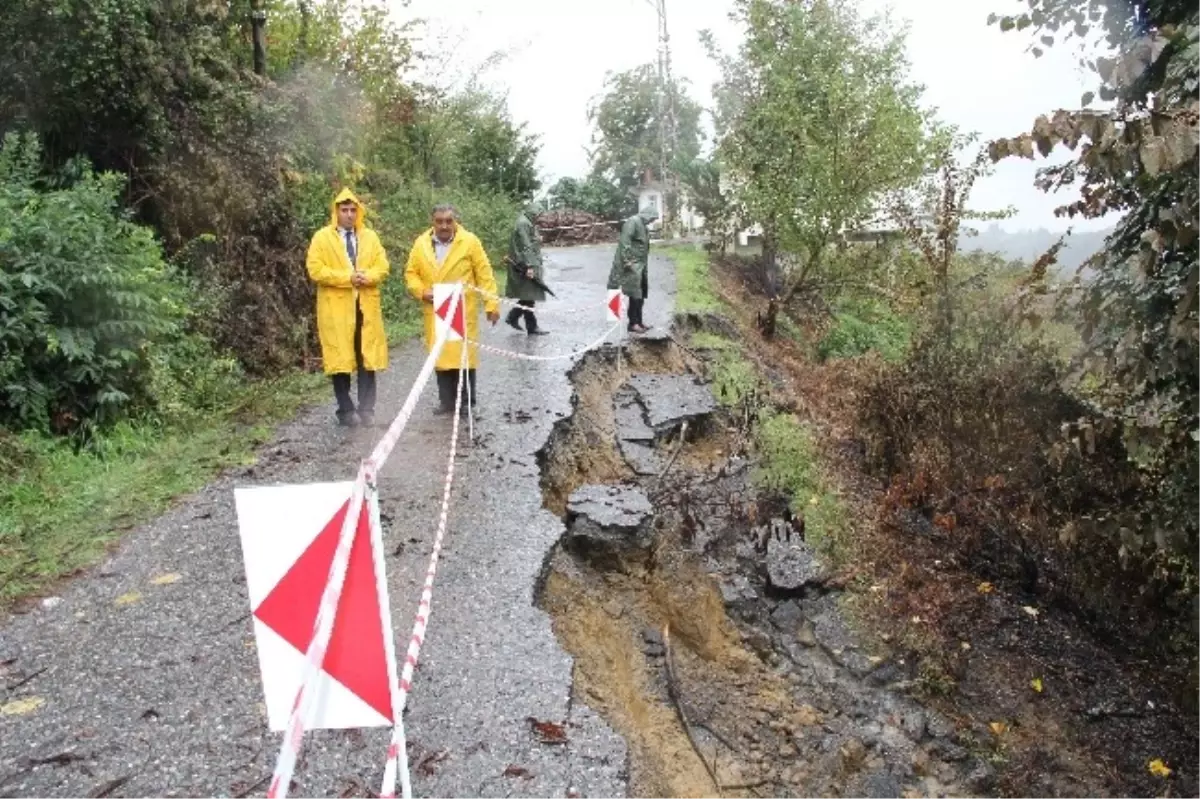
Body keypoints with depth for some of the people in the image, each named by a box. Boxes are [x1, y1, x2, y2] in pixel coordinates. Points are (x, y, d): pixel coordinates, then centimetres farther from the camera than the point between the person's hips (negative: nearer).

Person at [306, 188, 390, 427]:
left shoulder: (370, 236, 12)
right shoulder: (322, 237, 1)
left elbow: (383, 267, 7)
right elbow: (315, 270, -8)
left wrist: (367, 276, -14)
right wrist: (346, 278, -16)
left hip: (366, 306, 3)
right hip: (336, 307, -3)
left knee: (368, 359, 3)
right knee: (340, 360, 0)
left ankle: (366, 409, 9)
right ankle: (346, 410, 9)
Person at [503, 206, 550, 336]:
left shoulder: (527, 223, 16)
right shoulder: (523, 224, -16)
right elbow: (525, 247, -22)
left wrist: (536, 265, 24)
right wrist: (529, 266, -25)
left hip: (529, 264, 10)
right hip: (525, 266, -10)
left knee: (528, 296, 14)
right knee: (529, 296, -4)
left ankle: (513, 317, 21)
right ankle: (532, 327, 1)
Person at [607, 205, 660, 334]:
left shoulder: (643, 226, 18)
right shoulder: (633, 222, -12)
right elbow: (625, 242, -21)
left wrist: (645, 265, 20)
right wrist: (627, 261, -24)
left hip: (641, 264, 10)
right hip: (632, 264, -10)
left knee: (641, 293, 11)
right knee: (635, 293, -9)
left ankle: (638, 320, 19)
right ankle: (633, 323, -5)